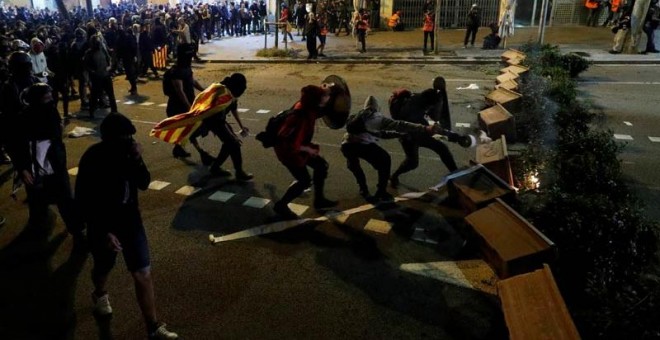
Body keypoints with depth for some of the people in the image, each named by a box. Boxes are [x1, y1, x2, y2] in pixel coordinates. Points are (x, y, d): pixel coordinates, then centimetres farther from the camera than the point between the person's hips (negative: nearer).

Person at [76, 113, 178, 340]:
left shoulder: (127, 151, -11)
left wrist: (138, 161, -21)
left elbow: (144, 184, -4)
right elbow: (83, 202, -16)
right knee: (104, 268, 22)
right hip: (103, 224, -3)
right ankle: (100, 294, 59)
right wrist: (104, 232, -18)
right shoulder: (92, 160, -22)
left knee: (143, 273, 2)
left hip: (130, 219, 3)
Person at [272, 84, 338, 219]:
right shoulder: (301, 118, -36)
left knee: (321, 165, 12)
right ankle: (281, 205, 13)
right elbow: (291, 144, -34)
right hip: (287, 149, -9)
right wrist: (308, 149, -21)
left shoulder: (307, 107, -12)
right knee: (304, 180, -5)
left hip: (297, 145, 9)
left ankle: (319, 200, 24)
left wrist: (324, 92, -7)